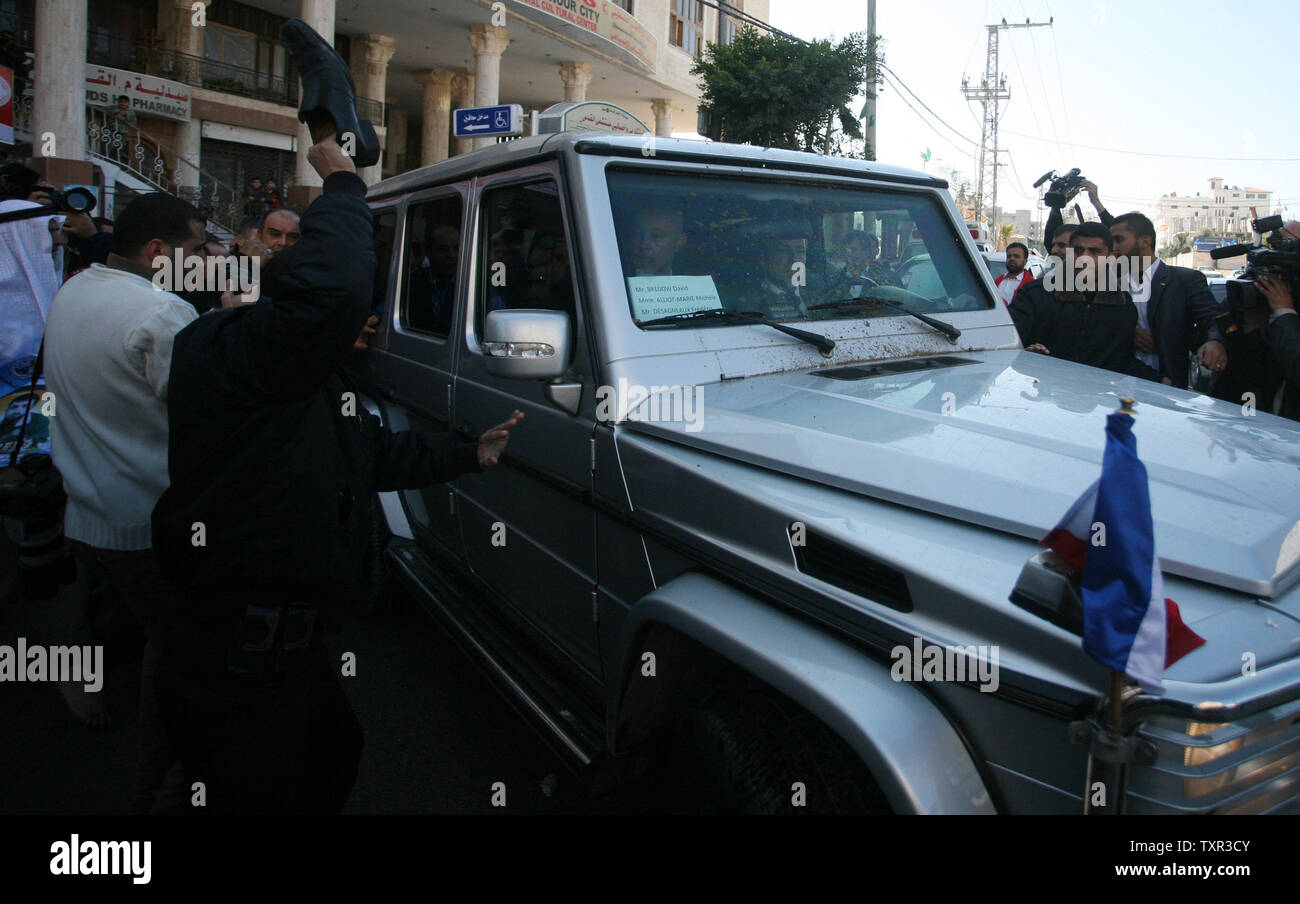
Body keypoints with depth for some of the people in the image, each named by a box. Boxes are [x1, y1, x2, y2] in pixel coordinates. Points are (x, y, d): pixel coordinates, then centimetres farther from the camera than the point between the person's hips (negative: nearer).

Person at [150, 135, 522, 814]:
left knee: (337, 754, 30)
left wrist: (472, 455, 25)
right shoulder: (227, 351, -21)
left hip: (293, 650, 10)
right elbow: (330, 293, -41)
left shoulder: (315, 384, 13)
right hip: (236, 674, -10)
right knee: (260, 797, 9)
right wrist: (342, 184, -26)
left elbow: (377, 454, 25)